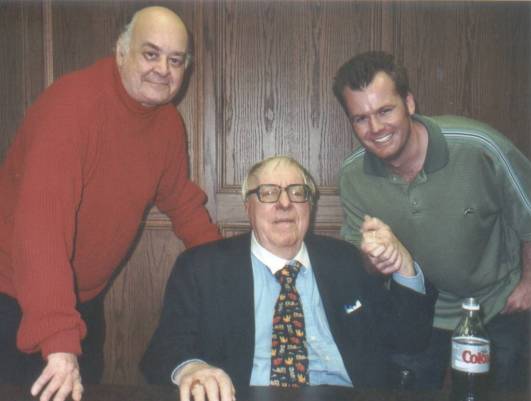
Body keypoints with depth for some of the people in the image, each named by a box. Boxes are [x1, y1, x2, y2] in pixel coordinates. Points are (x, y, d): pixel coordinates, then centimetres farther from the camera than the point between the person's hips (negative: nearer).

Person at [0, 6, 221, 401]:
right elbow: (42, 219, -34)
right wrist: (59, 341, -39)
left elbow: (182, 201, 10)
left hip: (86, 299, 6)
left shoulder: (169, 122, -4)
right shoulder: (73, 102, -25)